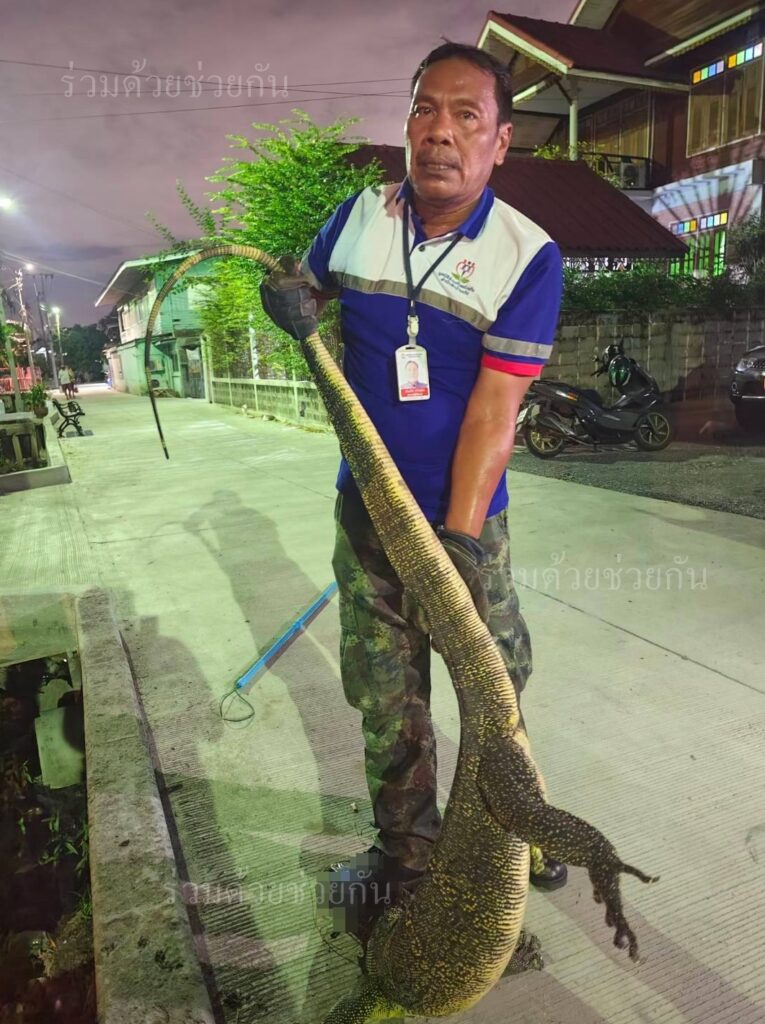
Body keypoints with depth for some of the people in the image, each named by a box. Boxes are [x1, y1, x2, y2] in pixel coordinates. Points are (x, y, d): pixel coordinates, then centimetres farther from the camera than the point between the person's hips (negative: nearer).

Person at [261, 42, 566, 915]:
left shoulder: (527, 255, -10)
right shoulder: (359, 216, 1)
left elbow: (492, 412, -17)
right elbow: (308, 286, 20)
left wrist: (456, 544, -21)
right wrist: (290, 299, -6)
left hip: (464, 517, -2)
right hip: (365, 510, 3)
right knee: (386, 696, 11)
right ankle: (404, 844, 33)